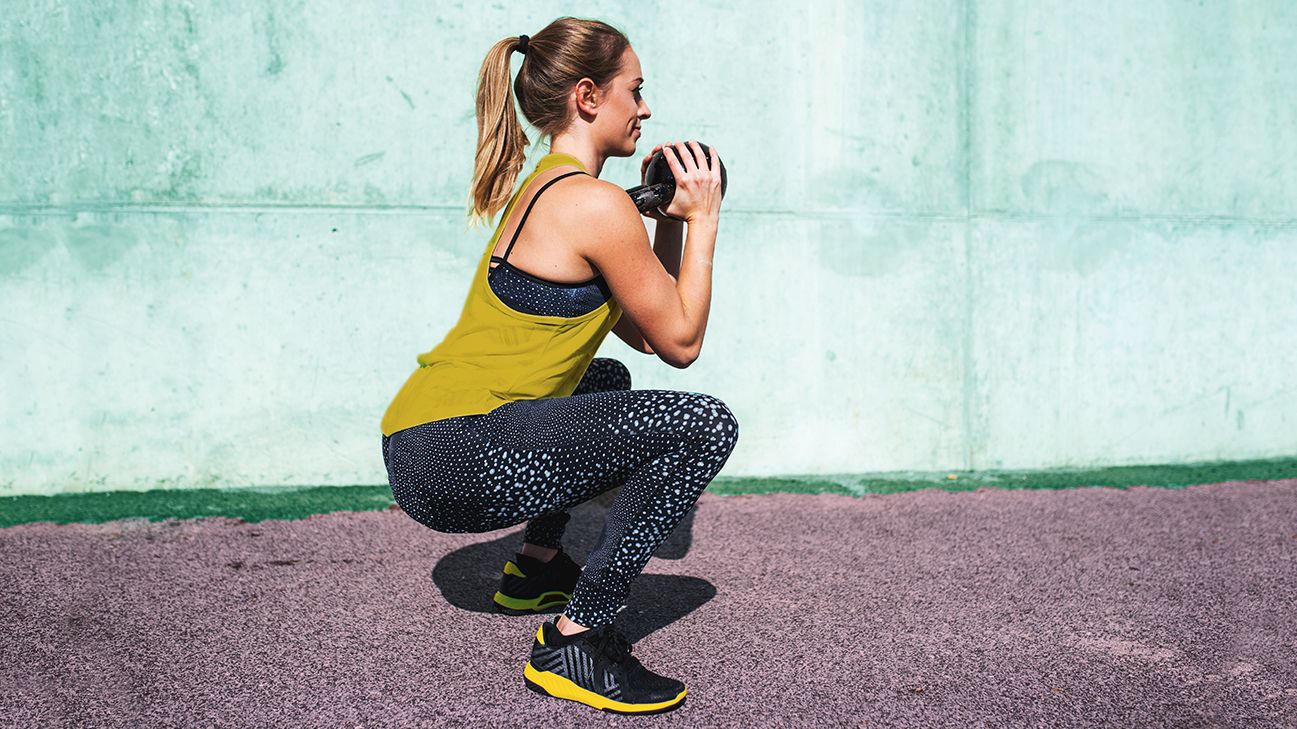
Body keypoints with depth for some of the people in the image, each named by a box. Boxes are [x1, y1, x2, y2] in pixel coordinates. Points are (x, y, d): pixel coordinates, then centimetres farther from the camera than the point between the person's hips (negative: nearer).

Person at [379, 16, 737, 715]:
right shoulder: (593, 203, -14)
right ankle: (575, 643, -12)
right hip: (453, 460, -10)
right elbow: (680, 343, -7)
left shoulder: (542, 188, 17)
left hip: (419, 442, 11)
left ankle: (536, 568, 34)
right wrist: (701, 221, 0)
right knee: (704, 424, -17)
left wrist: (666, 220, 15)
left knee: (606, 380, 34)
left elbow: (642, 330, 19)